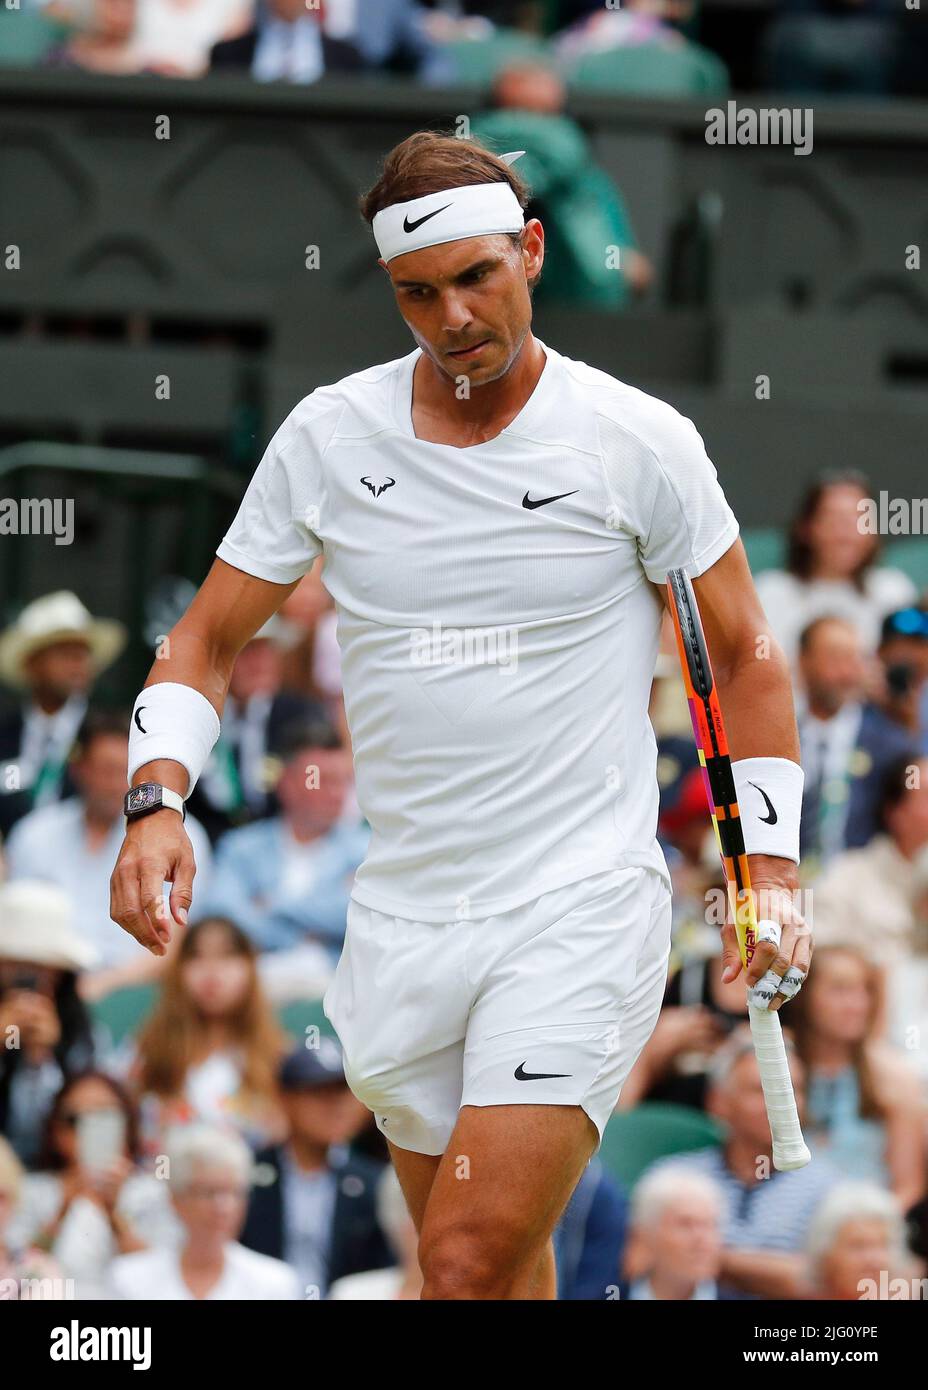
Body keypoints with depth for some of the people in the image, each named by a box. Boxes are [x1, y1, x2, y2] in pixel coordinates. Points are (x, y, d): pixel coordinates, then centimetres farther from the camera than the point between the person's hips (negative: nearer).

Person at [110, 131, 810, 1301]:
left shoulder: (639, 443, -4)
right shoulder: (326, 437, 3)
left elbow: (744, 655, 6)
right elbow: (206, 641, 9)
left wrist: (770, 864, -1)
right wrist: (156, 798, -8)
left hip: (580, 909, -4)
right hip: (401, 922, 4)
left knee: (469, 1264, -18)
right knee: (483, 1267, 11)